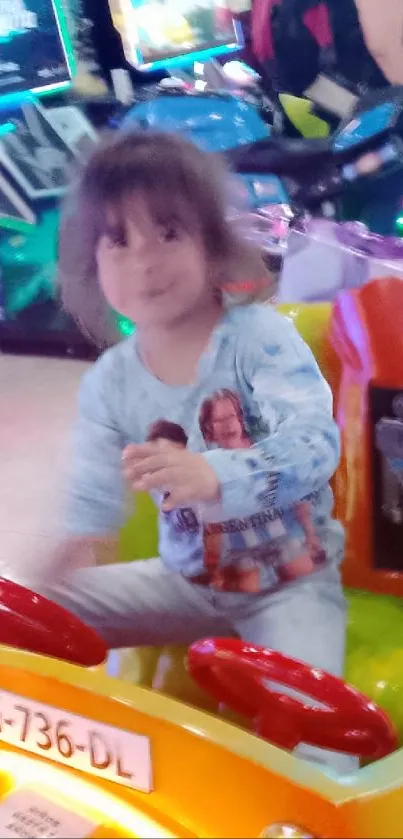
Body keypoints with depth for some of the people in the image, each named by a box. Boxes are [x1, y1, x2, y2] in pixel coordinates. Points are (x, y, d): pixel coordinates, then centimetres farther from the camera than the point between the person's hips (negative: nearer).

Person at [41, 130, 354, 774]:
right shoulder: (109, 384, -4)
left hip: (291, 579, -4)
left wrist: (216, 475, -48)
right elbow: (91, 494, -3)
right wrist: (76, 543, -27)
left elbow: (314, 442, -30)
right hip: (187, 579, 5)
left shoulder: (261, 336, -18)